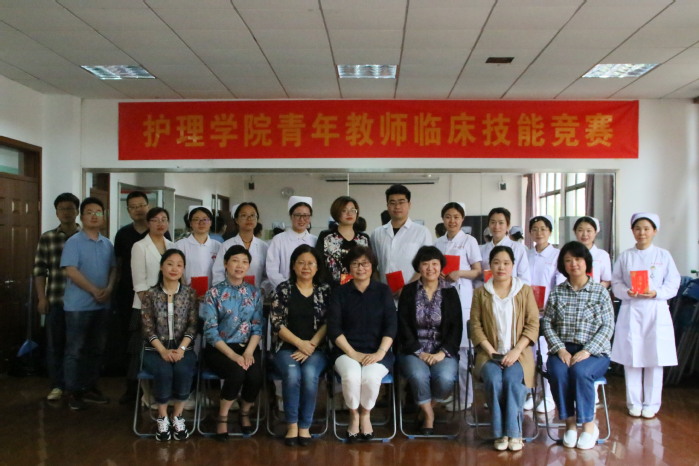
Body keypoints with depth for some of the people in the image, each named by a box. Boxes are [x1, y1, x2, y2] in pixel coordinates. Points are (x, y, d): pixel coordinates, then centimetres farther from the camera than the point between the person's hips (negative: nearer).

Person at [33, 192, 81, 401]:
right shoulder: (47, 237, 5)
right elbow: (39, 269, 5)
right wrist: (42, 297, -1)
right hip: (55, 299, 1)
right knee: (55, 343, 6)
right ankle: (57, 385, 16)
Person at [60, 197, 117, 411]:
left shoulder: (107, 244, 10)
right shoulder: (74, 242, -8)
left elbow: (113, 268, 12)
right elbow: (70, 271, -15)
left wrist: (109, 288, -7)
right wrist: (94, 290, -16)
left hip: (102, 305, 6)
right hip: (78, 305, -6)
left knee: (96, 348, 12)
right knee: (75, 349, 1)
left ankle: (90, 387, 23)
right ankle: (73, 392, 9)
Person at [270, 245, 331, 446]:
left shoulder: (326, 290, 8)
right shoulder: (283, 289, 5)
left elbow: (329, 323, 0)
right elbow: (277, 323, -2)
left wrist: (310, 346, -12)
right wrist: (300, 343, -13)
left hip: (317, 349, 0)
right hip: (287, 348, 0)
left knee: (309, 374, -30)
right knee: (292, 373, -31)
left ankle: (305, 426, -16)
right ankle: (292, 425, -17)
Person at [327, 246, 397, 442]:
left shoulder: (383, 291, 8)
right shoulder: (340, 293, 6)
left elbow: (391, 325, -1)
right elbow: (333, 328, -3)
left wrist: (380, 353, -16)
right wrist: (353, 353, -15)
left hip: (377, 352, 0)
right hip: (346, 351, 0)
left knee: (370, 377, -32)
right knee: (351, 376, -33)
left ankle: (366, 413, 0)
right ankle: (354, 414, -2)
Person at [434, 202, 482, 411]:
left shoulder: (469, 241, 2)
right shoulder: (438, 243, 14)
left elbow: (478, 271, 0)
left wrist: (460, 273, -18)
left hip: (462, 299, -4)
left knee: (461, 347, -6)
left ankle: (464, 397, 2)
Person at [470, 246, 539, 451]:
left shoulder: (525, 291, 6)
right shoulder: (481, 292, 9)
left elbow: (533, 324, 1)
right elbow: (475, 325, 3)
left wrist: (515, 351, -11)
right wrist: (491, 351, -10)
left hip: (518, 353, 0)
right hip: (490, 353, 1)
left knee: (512, 379, -31)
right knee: (493, 380, -30)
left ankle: (514, 432, -15)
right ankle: (500, 433, -14)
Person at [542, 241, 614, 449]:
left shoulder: (600, 292, 4)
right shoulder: (557, 293, 10)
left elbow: (608, 327, -2)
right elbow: (547, 323, 3)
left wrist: (587, 351, -14)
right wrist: (560, 349, -12)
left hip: (593, 352, -1)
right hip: (562, 350, 2)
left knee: (580, 371, -33)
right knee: (558, 372, -31)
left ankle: (589, 425, -14)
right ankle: (570, 423, -13)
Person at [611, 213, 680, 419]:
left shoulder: (664, 256, 4)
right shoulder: (625, 256, 7)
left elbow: (673, 284, 1)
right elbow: (616, 283, 4)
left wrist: (656, 293, -16)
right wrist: (627, 292, -15)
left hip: (656, 311, -1)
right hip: (630, 311, 1)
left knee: (654, 359, 2)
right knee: (631, 359, 3)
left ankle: (651, 404, 14)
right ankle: (634, 402, 16)